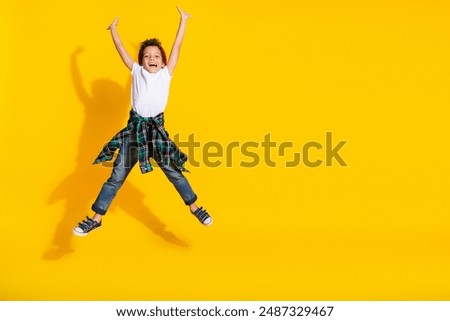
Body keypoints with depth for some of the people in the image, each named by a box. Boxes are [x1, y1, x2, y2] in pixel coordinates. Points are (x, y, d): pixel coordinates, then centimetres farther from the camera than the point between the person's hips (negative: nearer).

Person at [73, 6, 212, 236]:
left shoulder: (166, 73, 5)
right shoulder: (137, 72, 6)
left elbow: (177, 46, 7)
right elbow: (121, 50, 10)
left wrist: (183, 20, 10)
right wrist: (113, 29, 16)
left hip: (157, 129, 0)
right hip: (135, 128, 0)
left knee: (174, 172, 8)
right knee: (117, 176, 3)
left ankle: (195, 208, 22)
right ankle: (96, 218, 8)